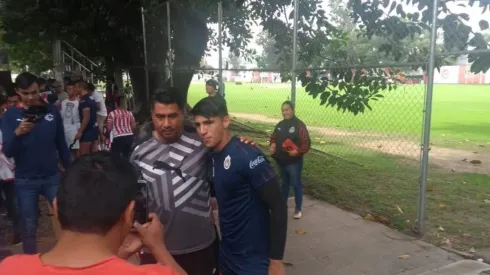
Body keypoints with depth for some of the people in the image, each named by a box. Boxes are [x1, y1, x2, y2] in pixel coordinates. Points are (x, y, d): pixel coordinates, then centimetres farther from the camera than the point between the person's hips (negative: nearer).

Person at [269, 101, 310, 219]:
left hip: (294, 162, -6)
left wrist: (297, 151, -29)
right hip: (281, 161, 6)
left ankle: (298, 209, 16)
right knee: (284, 183, 20)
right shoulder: (280, 125, 8)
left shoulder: (299, 125, -12)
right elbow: (273, 138, 19)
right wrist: (273, 145, -1)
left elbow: (306, 143, -15)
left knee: (296, 184, 4)